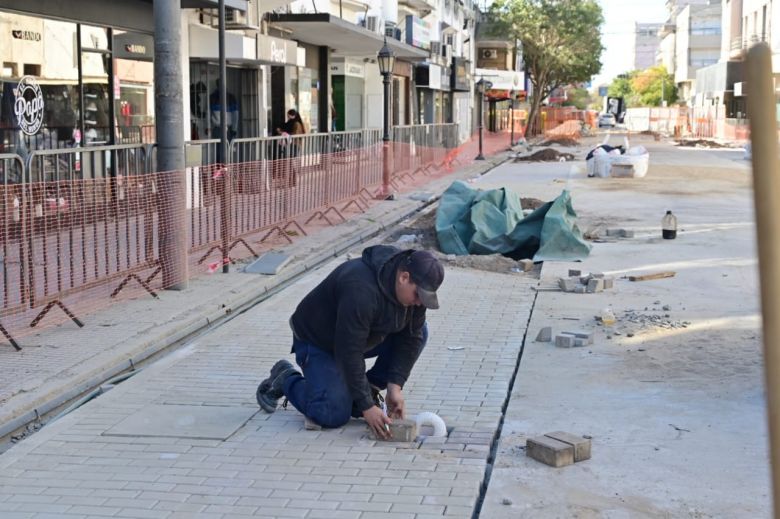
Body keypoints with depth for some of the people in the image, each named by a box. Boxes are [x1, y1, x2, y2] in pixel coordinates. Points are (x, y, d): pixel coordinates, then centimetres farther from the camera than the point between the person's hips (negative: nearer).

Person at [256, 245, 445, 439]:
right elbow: (349, 352, -36)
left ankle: (369, 388, 1)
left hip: (363, 335, 7)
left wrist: (395, 386, -18)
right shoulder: (362, 290, -39)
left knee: (419, 333, -10)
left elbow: (410, 337, -9)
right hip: (317, 341, -7)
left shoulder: (414, 288, -15)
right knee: (333, 414, -21)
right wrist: (366, 407, -32)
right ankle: (286, 379, 6)